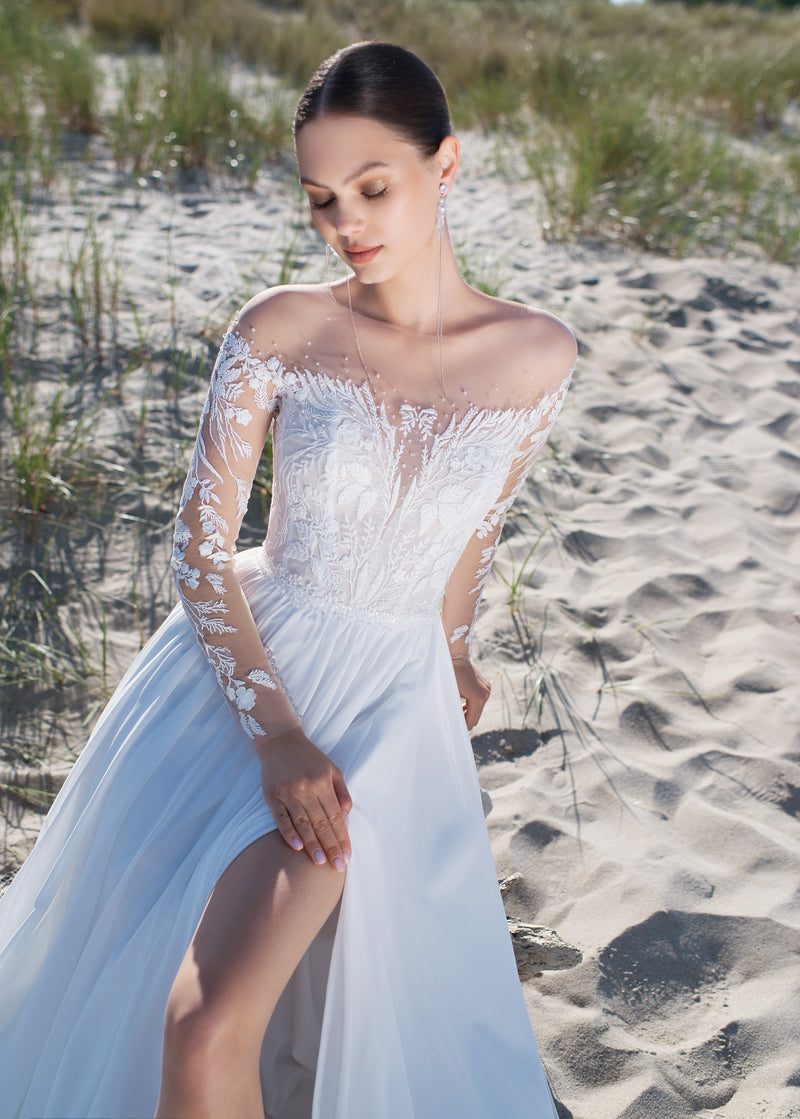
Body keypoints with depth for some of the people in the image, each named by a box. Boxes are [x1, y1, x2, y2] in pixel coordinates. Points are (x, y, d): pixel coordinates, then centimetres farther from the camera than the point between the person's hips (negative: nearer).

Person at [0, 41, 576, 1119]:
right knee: (117, 987, 12)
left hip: (390, 697, -1)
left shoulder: (538, 356, -6)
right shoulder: (279, 329, -9)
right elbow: (201, 543, -8)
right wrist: (276, 735, -19)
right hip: (238, 666, 2)